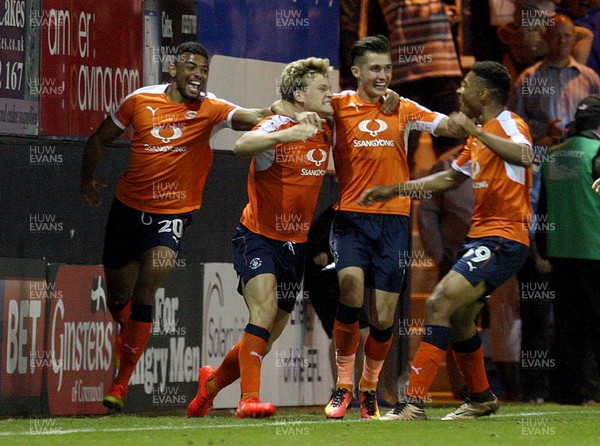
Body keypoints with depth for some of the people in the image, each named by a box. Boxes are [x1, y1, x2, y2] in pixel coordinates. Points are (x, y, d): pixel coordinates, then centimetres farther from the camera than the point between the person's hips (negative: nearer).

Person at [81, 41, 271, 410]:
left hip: (173, 213, -3)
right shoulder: (141, 101, -3)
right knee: (117, 297, 12)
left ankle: (122, 382, -9)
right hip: (129, 208, 3)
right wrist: (88, 176, 8)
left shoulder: (209, 110, -9)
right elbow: (100, 139, 13)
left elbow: (251, 118, -28)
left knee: (145, 294, -18)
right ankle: (129, 335, 49)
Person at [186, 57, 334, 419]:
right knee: (264, 309, -27)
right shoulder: (276, 126, -16)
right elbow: (242, 146, -39)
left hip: (296, 243, 6)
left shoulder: (327, 132, 4)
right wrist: (284, 135, -52)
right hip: (258, 236, -6)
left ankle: (214, 382, 32)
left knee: (269, 336, 9)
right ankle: (249, 399, -26)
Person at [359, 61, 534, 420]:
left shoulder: (509, 124, -10)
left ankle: (415, 403, -22)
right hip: (481, 237, 10)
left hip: (503, 239, -10)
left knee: (440, 304, -19)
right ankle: (482, 398, 36)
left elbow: (524, 155, -34)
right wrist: (395, 191, 31)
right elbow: (452, 178, 32)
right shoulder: (480, 135, 19)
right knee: (459, 319, 18)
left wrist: (474, 130, -30)